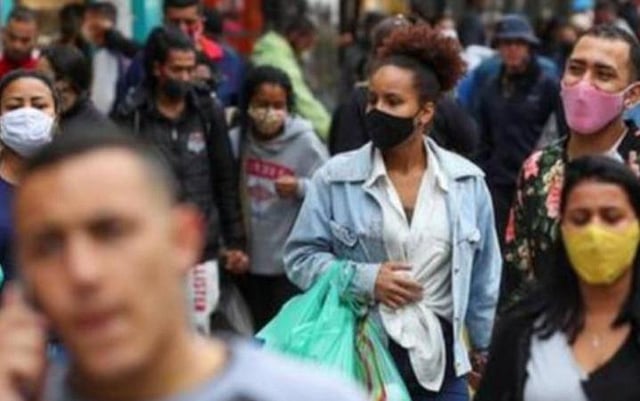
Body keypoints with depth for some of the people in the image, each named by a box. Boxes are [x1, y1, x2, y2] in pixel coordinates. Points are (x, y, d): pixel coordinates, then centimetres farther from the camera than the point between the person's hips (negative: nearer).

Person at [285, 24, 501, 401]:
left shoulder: (467, 181, 1)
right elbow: (300, 256, -1)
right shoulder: (336, 178, -5)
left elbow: (483, 275, 9)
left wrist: (486, 348, 14)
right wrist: (363, 278, -15)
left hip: (439, 354, 2)